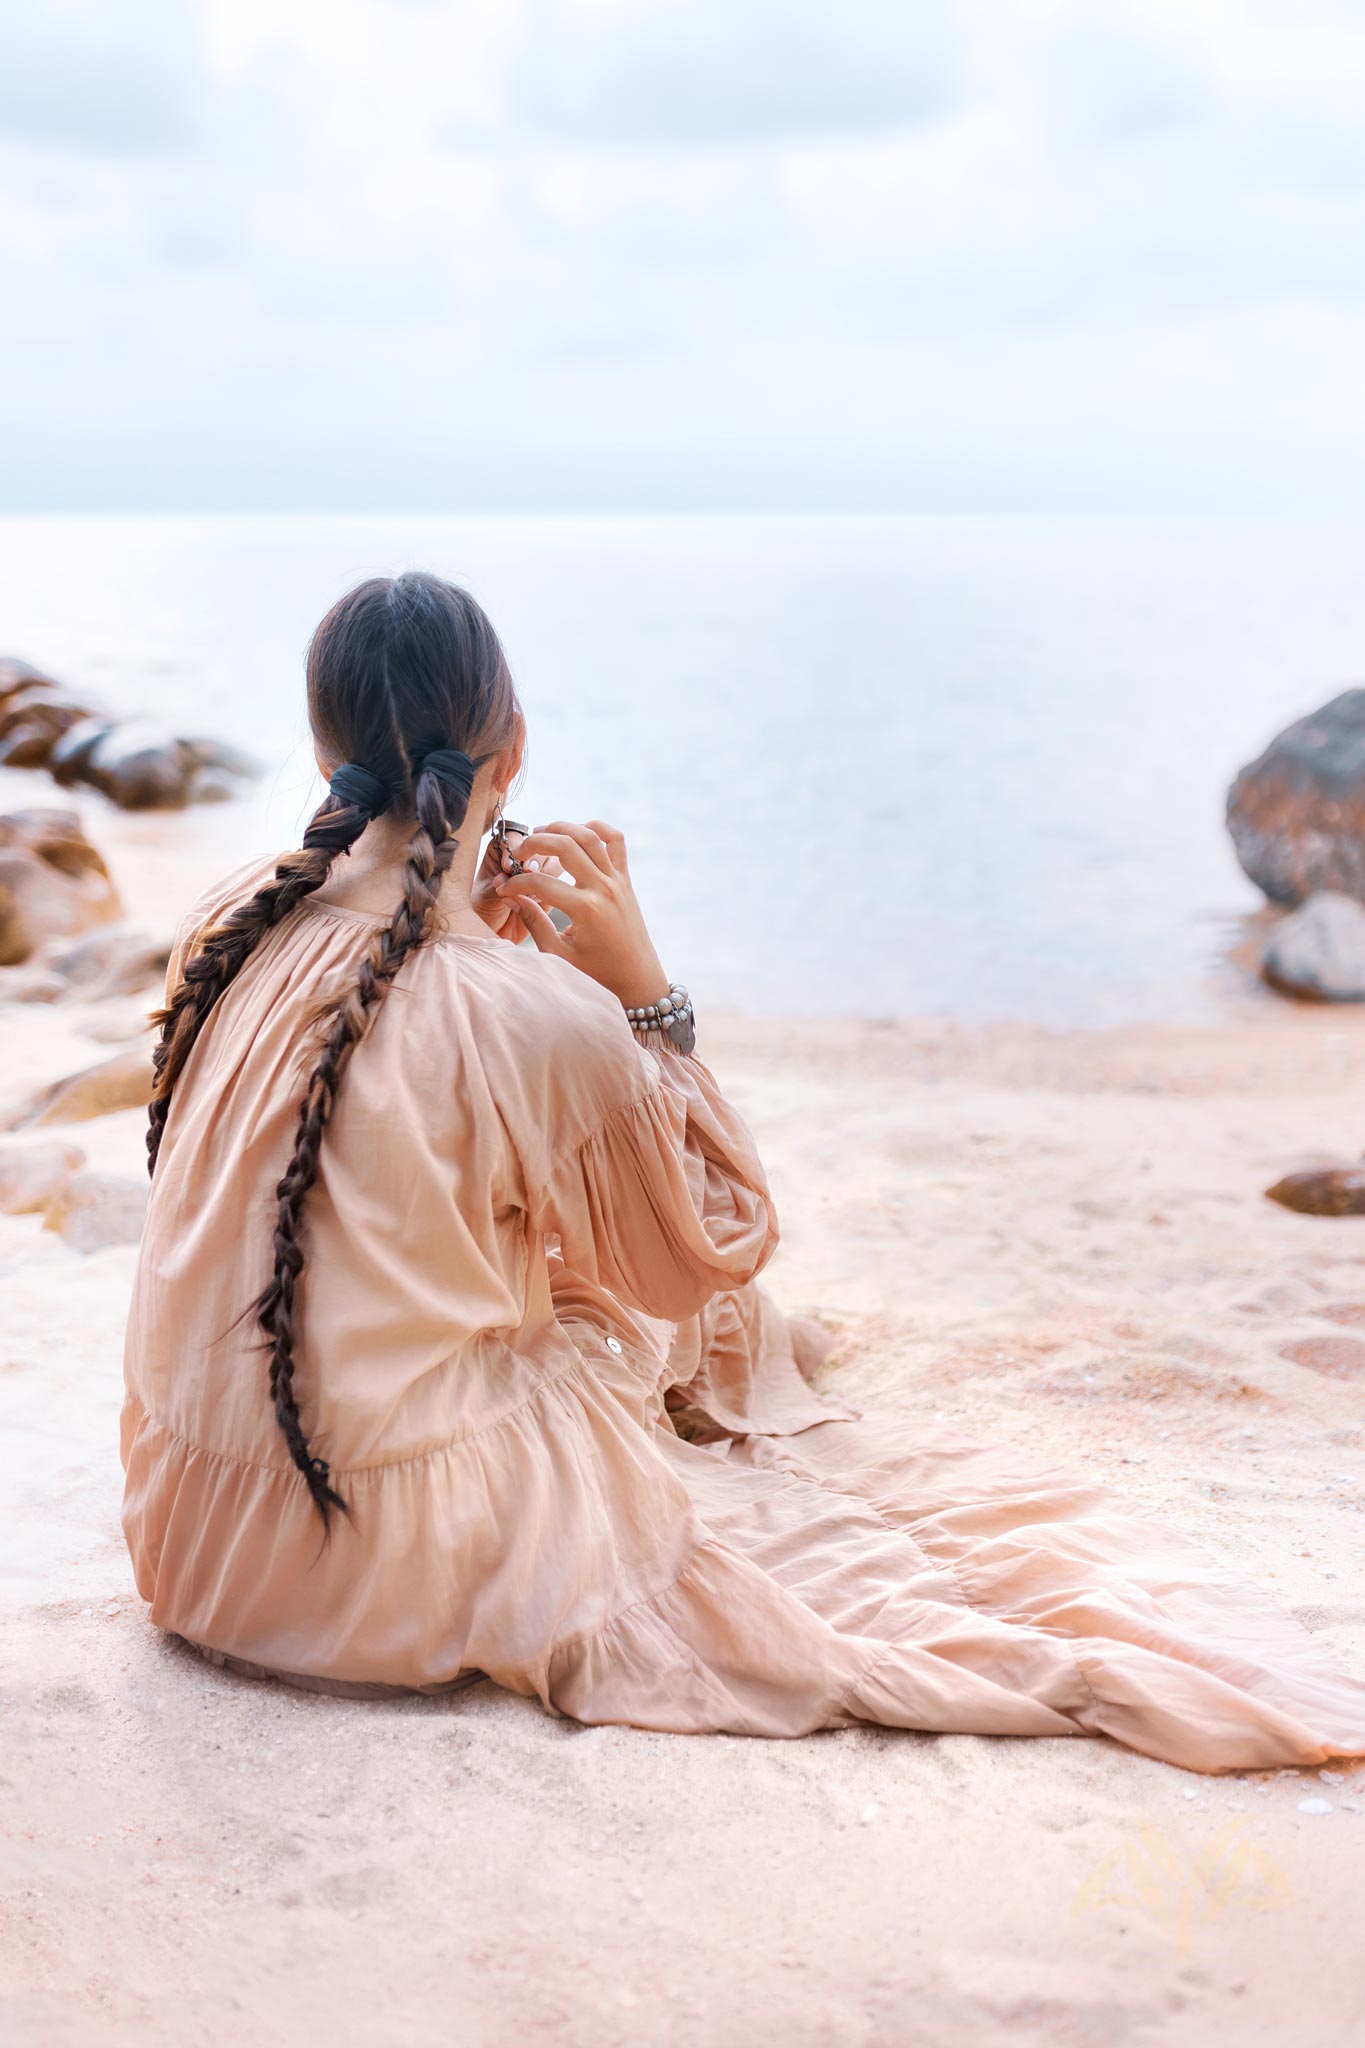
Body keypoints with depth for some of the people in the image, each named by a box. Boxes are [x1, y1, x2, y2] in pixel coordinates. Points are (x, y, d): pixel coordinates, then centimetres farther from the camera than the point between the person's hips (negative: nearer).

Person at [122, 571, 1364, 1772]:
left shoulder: (230, 932, -6)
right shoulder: (540, 1021, -25)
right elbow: (718, 1247, -6)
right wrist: (643, 987, -12)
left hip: (190, 1524, 8)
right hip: (391, 1576, -7)